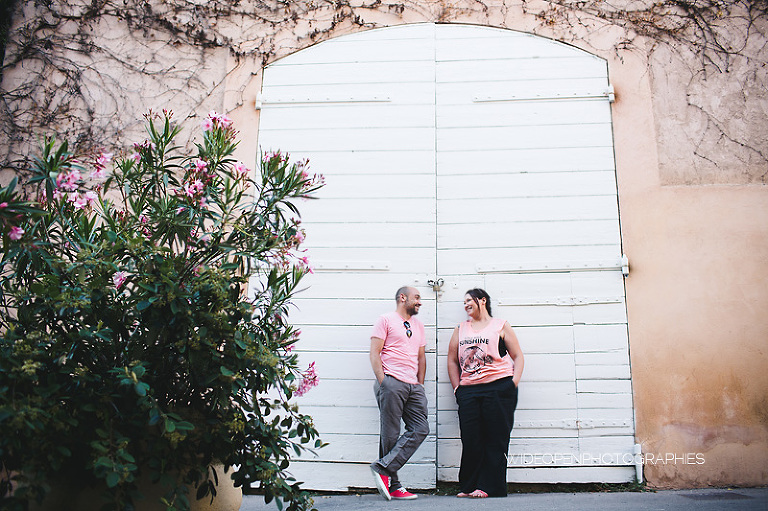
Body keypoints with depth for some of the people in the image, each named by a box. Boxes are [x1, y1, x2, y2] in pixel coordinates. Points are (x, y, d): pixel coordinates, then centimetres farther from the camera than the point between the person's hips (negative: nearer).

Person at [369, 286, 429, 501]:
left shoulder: (418, 325, 24)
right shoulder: (386, 320, 4)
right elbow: (375, 353, -3)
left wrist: (421, 384, 13)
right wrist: (383, 382, -11)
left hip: (414, 386, 7)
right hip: (392, 383, -7)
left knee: (421, 429, -6)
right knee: (390, 434, -5)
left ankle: (383, 467, -6)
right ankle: (392, 485, 1)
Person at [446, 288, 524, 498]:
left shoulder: (501, 326, 9)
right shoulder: (460, 330, 19)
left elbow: (518, 356, 8)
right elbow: (452, 360, 19)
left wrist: (514, 382, -5)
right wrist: (457, 387, 8)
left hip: (498, 388, -3)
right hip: (468, 392, 3)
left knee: (496, 440, -3)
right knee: (470, 439, 0)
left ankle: (489, 487, 3)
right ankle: (468, 487, 10)